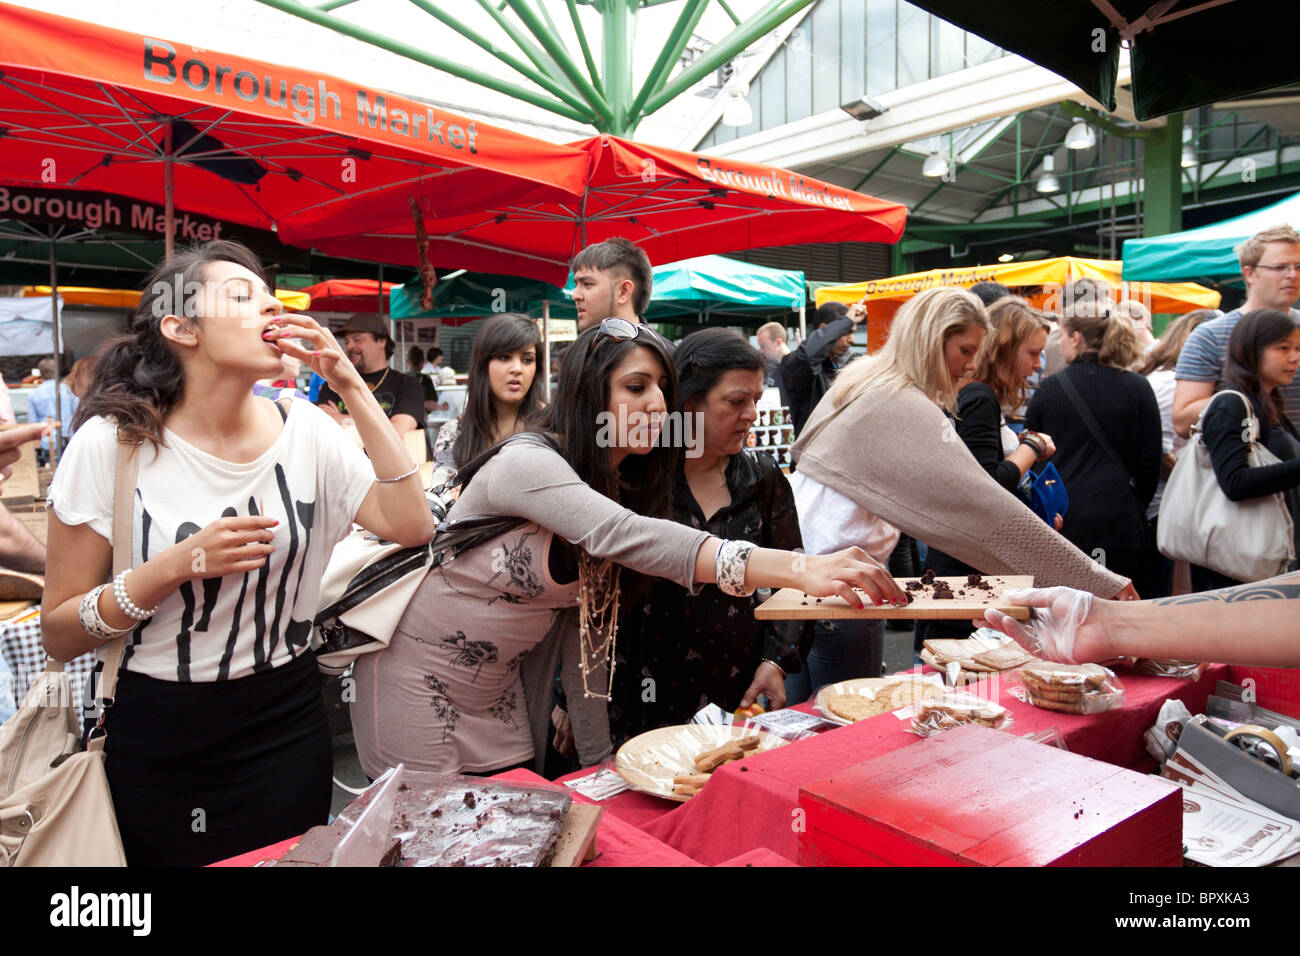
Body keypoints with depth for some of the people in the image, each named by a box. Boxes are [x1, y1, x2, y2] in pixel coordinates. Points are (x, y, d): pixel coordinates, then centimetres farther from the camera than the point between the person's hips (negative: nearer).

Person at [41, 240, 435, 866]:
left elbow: (410, 526, -16)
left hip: (286, 727, 3)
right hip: (158, 741, -2)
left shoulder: (303, 430, -5)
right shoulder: (111, 442, -12)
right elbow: (59, 635, -9)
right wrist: (179, 565, -26)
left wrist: (353, 388, -17)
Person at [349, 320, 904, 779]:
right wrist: (795, 569, -54)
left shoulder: (624, 486, -1)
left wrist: (599, 759, -4)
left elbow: (588, 623, 0)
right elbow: (624, 536, -45)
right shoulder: (527, 463, -26)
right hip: (419, 677, -7)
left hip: (501, 687, 7)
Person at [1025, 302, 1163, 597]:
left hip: (1061, 519, 0)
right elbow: (1151, 463, 2)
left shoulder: (1049, 388, 0)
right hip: (1119, 521, 0)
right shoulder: (1137, 387, 1)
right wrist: (1134, 509, 16)